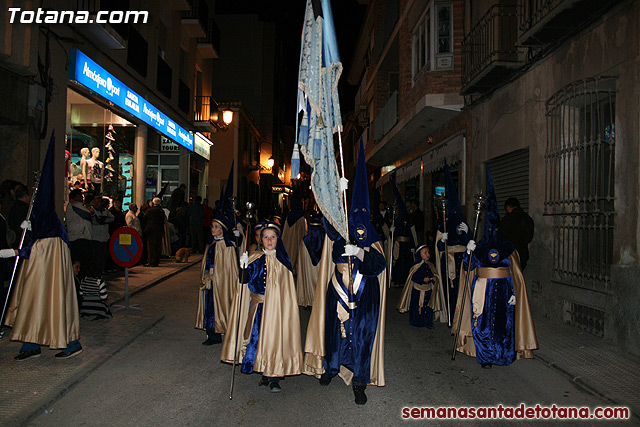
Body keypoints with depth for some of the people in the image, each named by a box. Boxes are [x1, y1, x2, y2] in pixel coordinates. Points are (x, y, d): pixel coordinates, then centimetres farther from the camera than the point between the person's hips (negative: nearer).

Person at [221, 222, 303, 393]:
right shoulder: (255, 259, 4)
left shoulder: (283, 260, 3)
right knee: (258, 337, 2)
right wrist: (244, 268, -23)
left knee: (275, 338, -2)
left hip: (277, 306, -1)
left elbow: (289, 287, 6)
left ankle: (274, 376, 8)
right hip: (258, 305, 1)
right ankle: (264, 373, 18)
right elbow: (245, 281, -5)